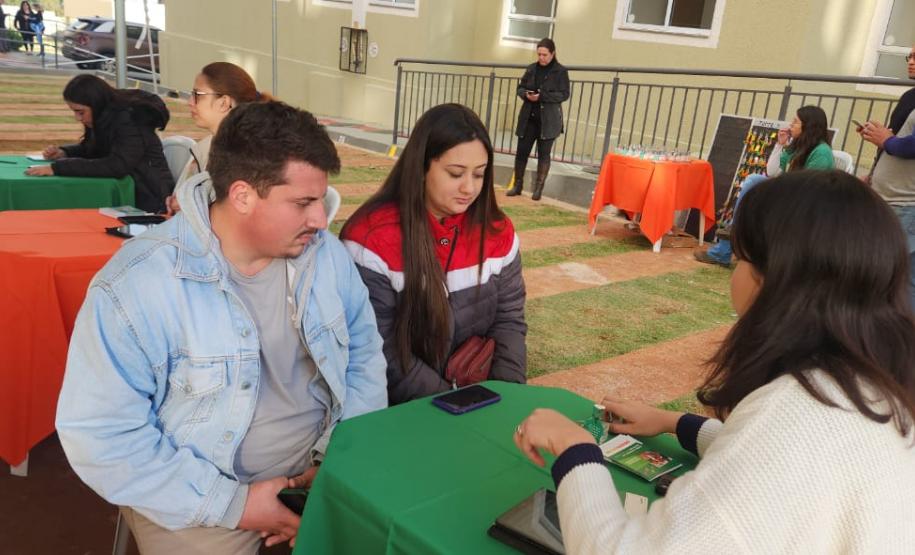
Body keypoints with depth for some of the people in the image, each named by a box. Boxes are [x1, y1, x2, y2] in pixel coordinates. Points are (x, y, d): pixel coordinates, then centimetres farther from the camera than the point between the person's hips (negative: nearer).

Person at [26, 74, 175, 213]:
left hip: (148, 202, -8)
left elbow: (116, 166, -30)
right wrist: (63, 152, 4)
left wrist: (58, 168, -29)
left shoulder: (130, 121, -19)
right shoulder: (108, 118, 7)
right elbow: (92, 150, 25)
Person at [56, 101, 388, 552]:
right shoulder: (135, 286, -22)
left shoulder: (325, 252, -7)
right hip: (201, 496, -2)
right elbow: (100, 435, -18)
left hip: (322, 460, 3)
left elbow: (364, 353, 2)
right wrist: (231, 503, -18)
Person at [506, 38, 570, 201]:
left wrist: (542, 96, -20)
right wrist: (526, 94, -11)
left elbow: (564, 94, -9)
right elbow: (520, 88, 13)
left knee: (543, 153, 1)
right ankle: (517, 185, 15)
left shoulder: (561, 71, -4)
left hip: (548, 120, -3)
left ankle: (538, 188, 9)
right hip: (528, 118, 3)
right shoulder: (531, 68, 7)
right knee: (522, 151, 2)